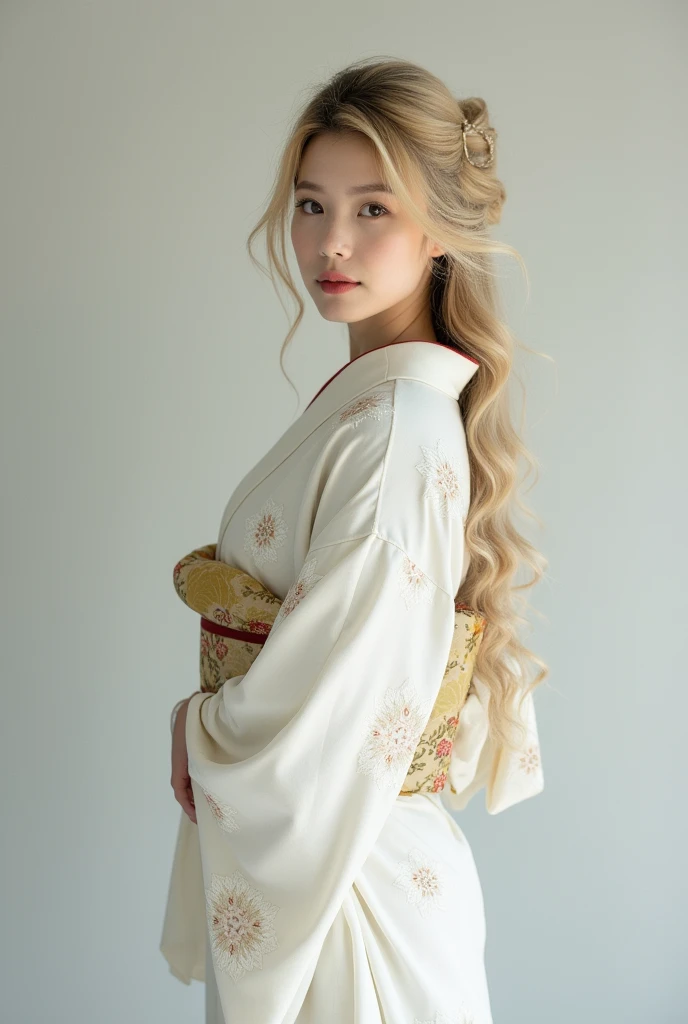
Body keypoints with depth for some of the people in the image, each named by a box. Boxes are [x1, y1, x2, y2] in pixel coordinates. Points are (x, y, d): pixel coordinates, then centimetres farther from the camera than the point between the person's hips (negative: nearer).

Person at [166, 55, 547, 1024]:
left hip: (330, 866, -8)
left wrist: (195, 725, -8)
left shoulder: (396, 428, -25)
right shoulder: (372, 398, 4)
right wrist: (225, 717, 4)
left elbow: (321, 720, -26)